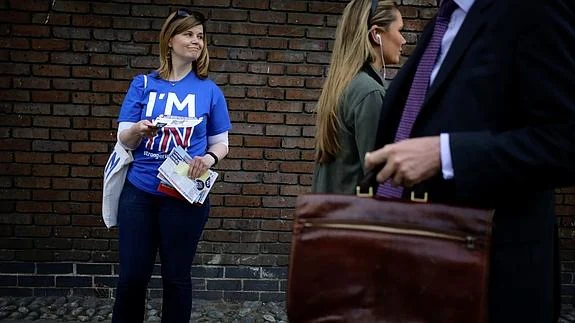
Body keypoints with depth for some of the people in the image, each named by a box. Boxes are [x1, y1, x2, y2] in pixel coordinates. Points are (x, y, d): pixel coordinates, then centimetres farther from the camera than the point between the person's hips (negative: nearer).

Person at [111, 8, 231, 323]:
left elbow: (220, 143, 7)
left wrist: (208, 159, -15)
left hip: (185, 195, 0)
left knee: (176, 275, 8)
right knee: (132, 274, 5)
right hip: (139, 191, 1)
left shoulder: (209, 91, 2)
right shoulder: (143, 84, 3)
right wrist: (138, 129, -20)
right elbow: (124, 140, 3)